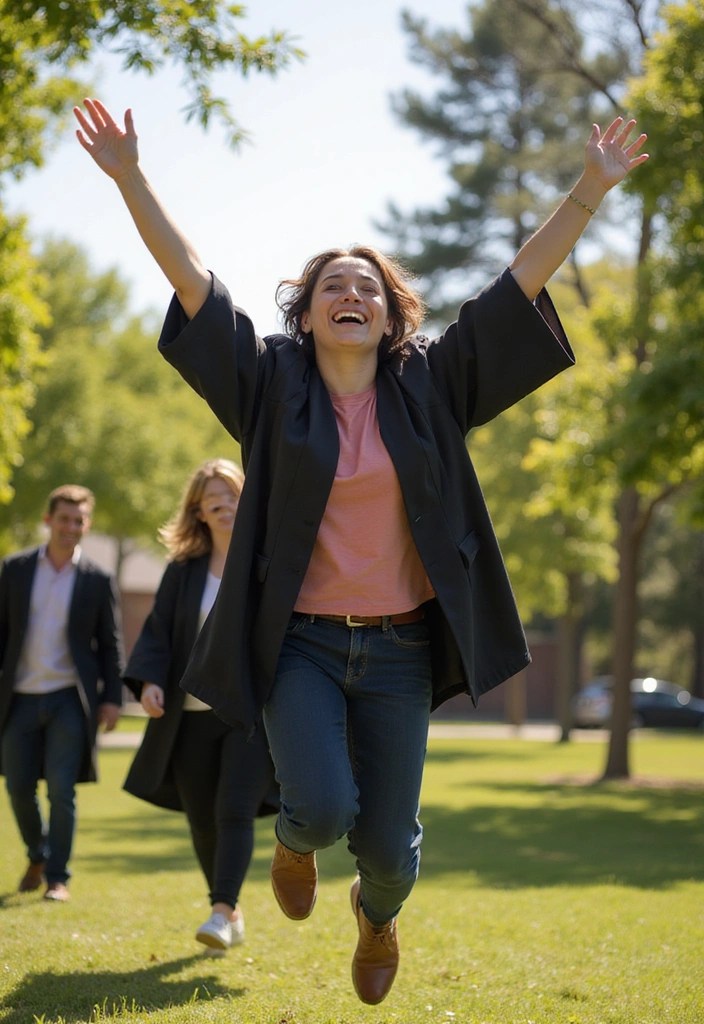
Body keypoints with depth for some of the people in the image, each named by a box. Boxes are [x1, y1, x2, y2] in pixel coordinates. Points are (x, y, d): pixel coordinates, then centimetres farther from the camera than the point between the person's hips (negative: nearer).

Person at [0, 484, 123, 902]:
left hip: (69, 699, -2)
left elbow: (111, 644, 4)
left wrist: (113, 697, -2)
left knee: (61, 789, -8)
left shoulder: (98, 581, 2)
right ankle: (37, 856, 32)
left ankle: (58, 876, 2)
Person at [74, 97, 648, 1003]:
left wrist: (588, 193, -6)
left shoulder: (429, 386, 2)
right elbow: (192, 280, -6)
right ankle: (293, 841, 22)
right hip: (300, 643, -1)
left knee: (387, 843, 3)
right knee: (323, 806, -19)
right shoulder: (274, 384, -1)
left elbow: (520, 282, -1)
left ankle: (378, 915, 43)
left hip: (399, 647, 1)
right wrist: (131, 181, -14)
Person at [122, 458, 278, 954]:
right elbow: (157, 631, 5)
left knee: (235, 812, -16)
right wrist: (148, 680, -12)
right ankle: (232, 914, 25)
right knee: (204, 823, 8)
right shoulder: (183, 571, 7)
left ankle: (221, 913, -18)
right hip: (193, 715, 3)